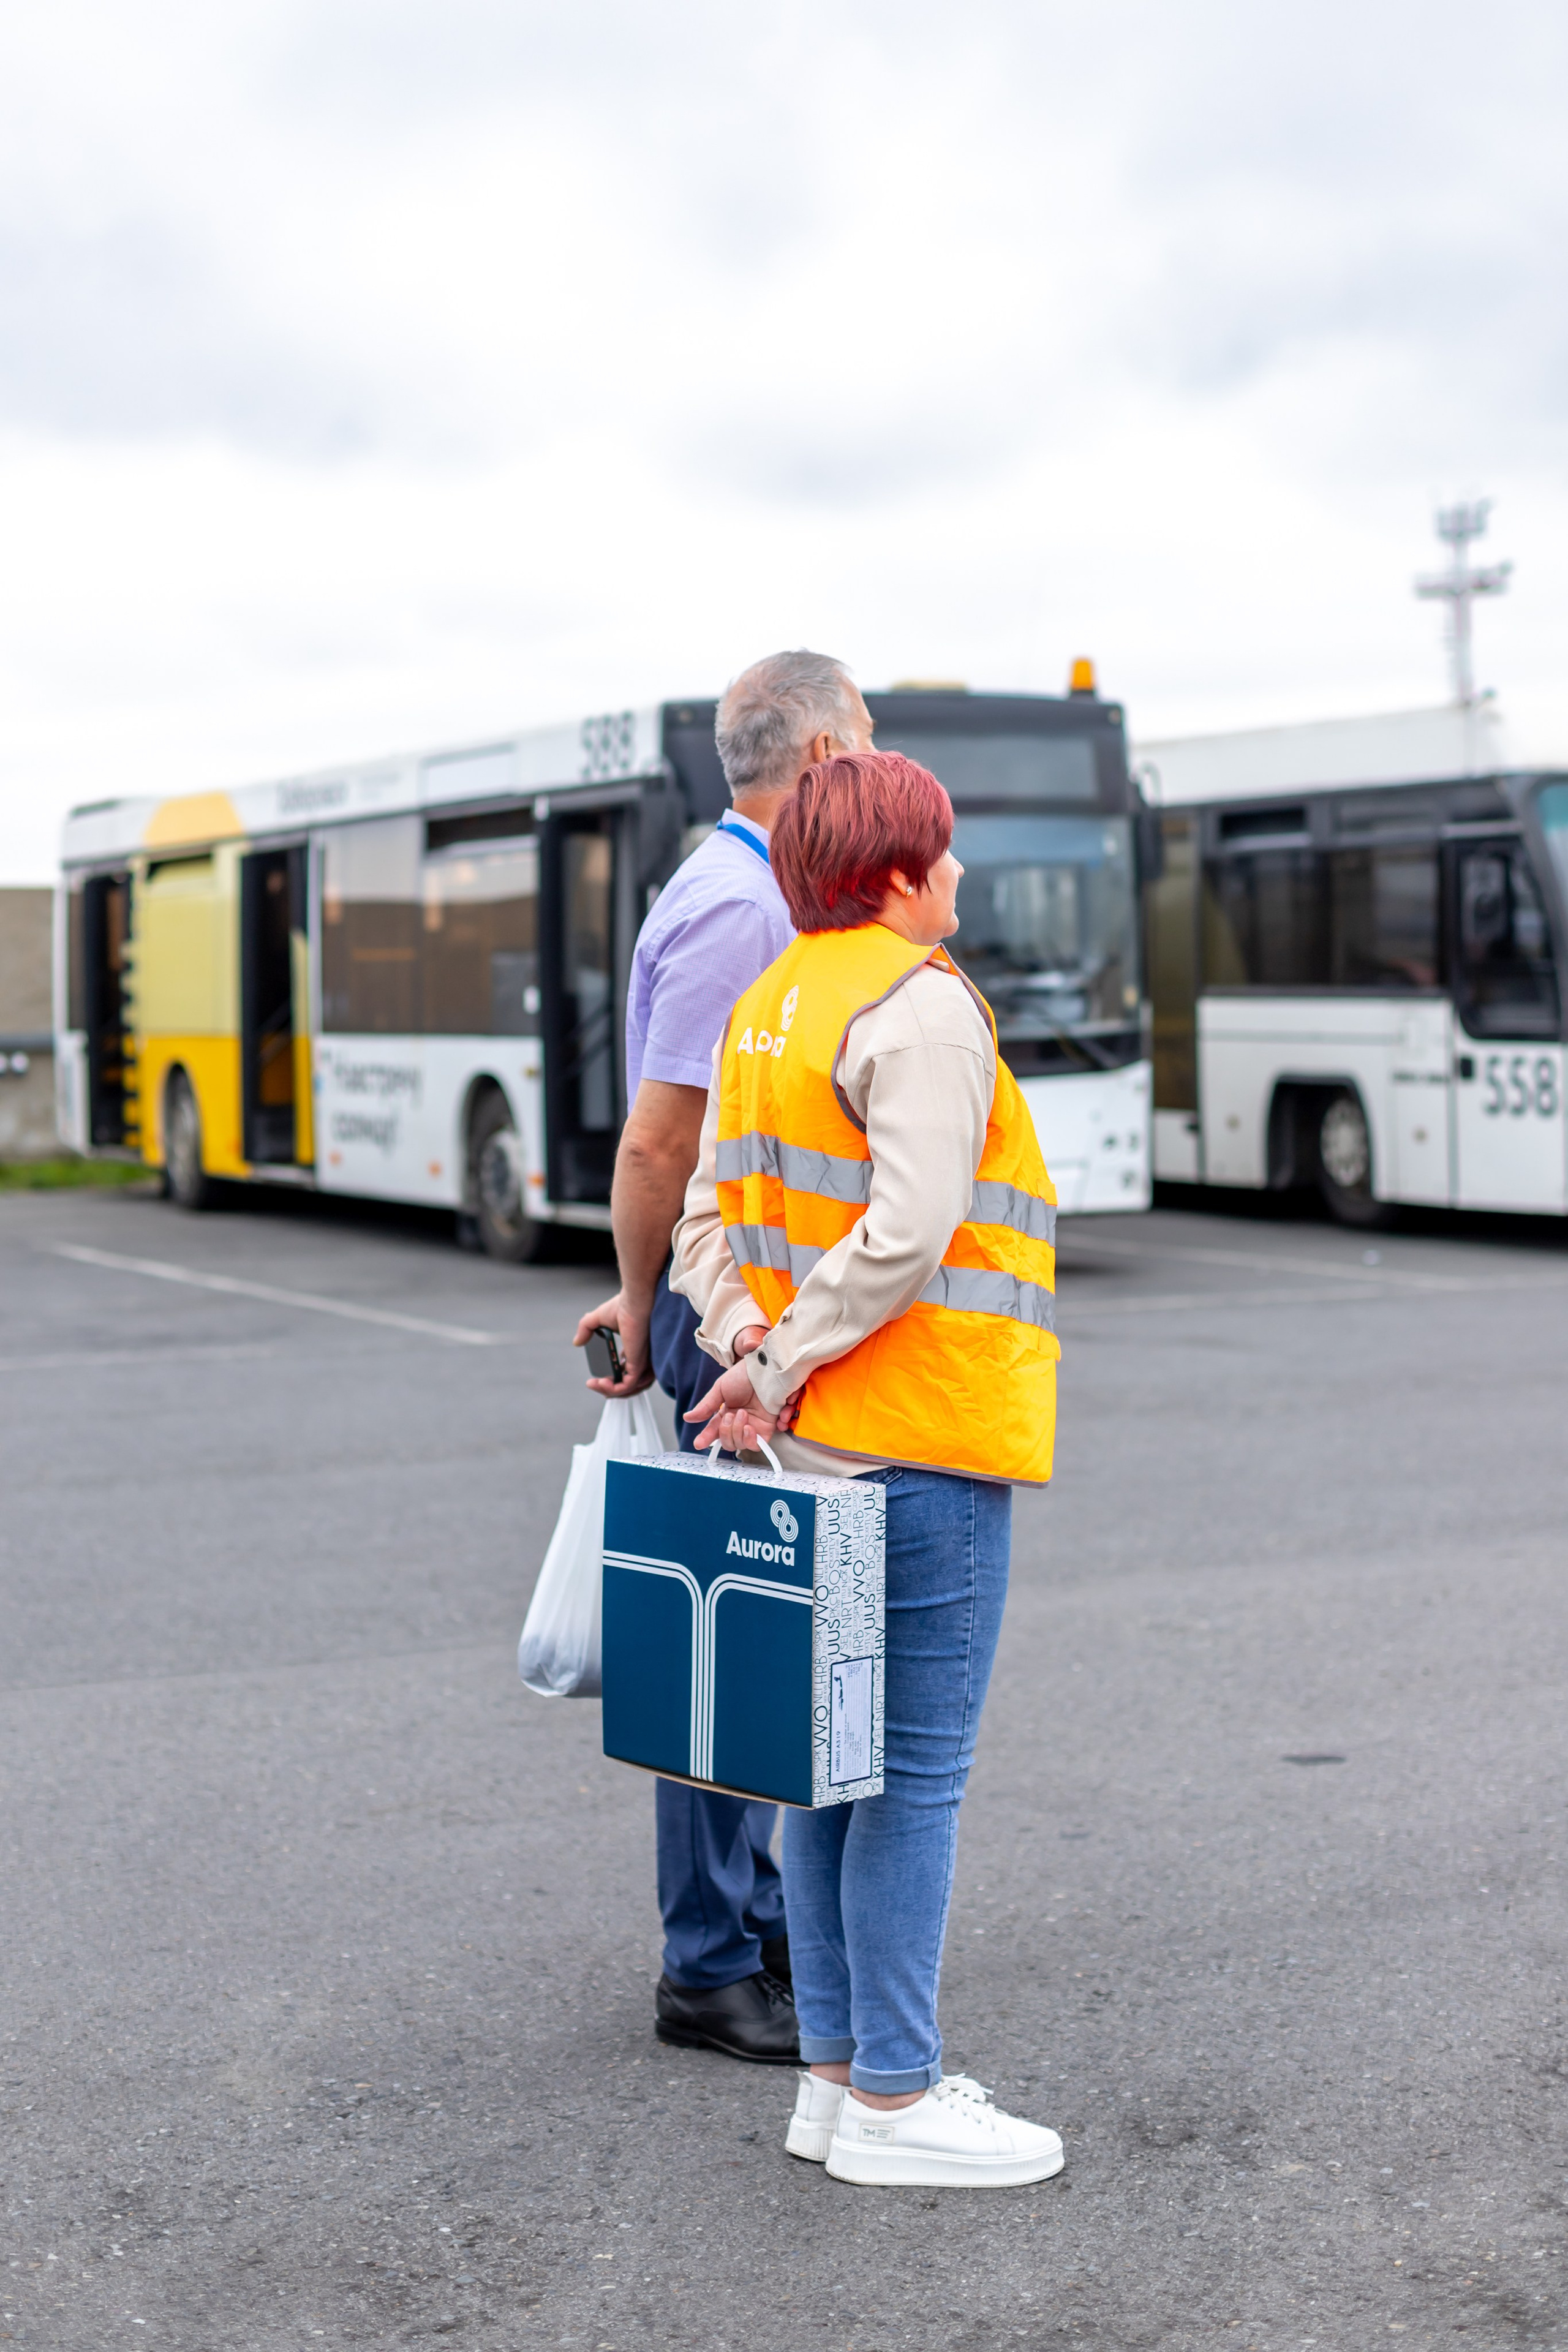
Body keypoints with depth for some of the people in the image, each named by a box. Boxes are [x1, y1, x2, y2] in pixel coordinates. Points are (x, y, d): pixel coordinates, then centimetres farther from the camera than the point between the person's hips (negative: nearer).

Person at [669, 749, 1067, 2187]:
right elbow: (904, 1238, -21)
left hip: (818, 1446, 9)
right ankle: (891, 2104, 3)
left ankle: (838, 2072, 21)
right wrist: (780, 1373, -14)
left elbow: (711, 1220, 14)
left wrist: (748, 1340, -1)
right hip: (920, 1448, -9)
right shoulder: (920, 1008, -13)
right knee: (916, 1771, -3)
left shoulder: (770, 1007, 15)